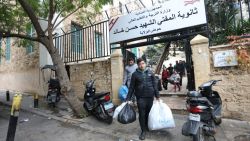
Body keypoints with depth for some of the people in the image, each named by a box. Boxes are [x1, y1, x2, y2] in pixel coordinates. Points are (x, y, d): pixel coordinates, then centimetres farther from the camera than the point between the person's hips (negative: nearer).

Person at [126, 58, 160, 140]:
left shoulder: (150, 73, 4)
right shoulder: (135, 74, -2)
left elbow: (155, 85, 7)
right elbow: (131, 87, -1)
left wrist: (157, 96, 6)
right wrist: (128, 98, -3)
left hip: (150, 96, 3)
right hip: (140, 97, -2)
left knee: (149, 113, 16)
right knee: (142, 114, 3)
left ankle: (147, 126, 41)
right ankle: (143, 131, 23)